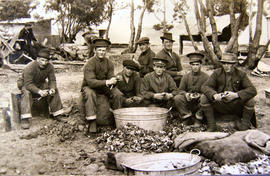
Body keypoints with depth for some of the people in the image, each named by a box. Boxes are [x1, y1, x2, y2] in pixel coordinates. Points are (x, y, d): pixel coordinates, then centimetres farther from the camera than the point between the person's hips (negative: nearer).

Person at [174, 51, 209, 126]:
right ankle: (187, 116, -8)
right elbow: (180, 90, 4)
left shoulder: (205, 77, -1)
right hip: (188, 100, 2)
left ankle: (198, 119, -11)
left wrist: (200, 95, -23)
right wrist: (186, 94, -18)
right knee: (177, 98, -25)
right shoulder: (186, 76, 6)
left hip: (200, 100, -1)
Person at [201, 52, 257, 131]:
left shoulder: (241, 74, -4)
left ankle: (245, 125, -2)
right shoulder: (217, 73, -2)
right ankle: (211, 125, -8)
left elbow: (252, 90, -14)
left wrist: (236, 95, -32)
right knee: (204, 98, -22)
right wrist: (214, 95, -33)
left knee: (250, 101, -27)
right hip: (219, 105, 1)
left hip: (236, 106, -1)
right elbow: (205, 86, -10)